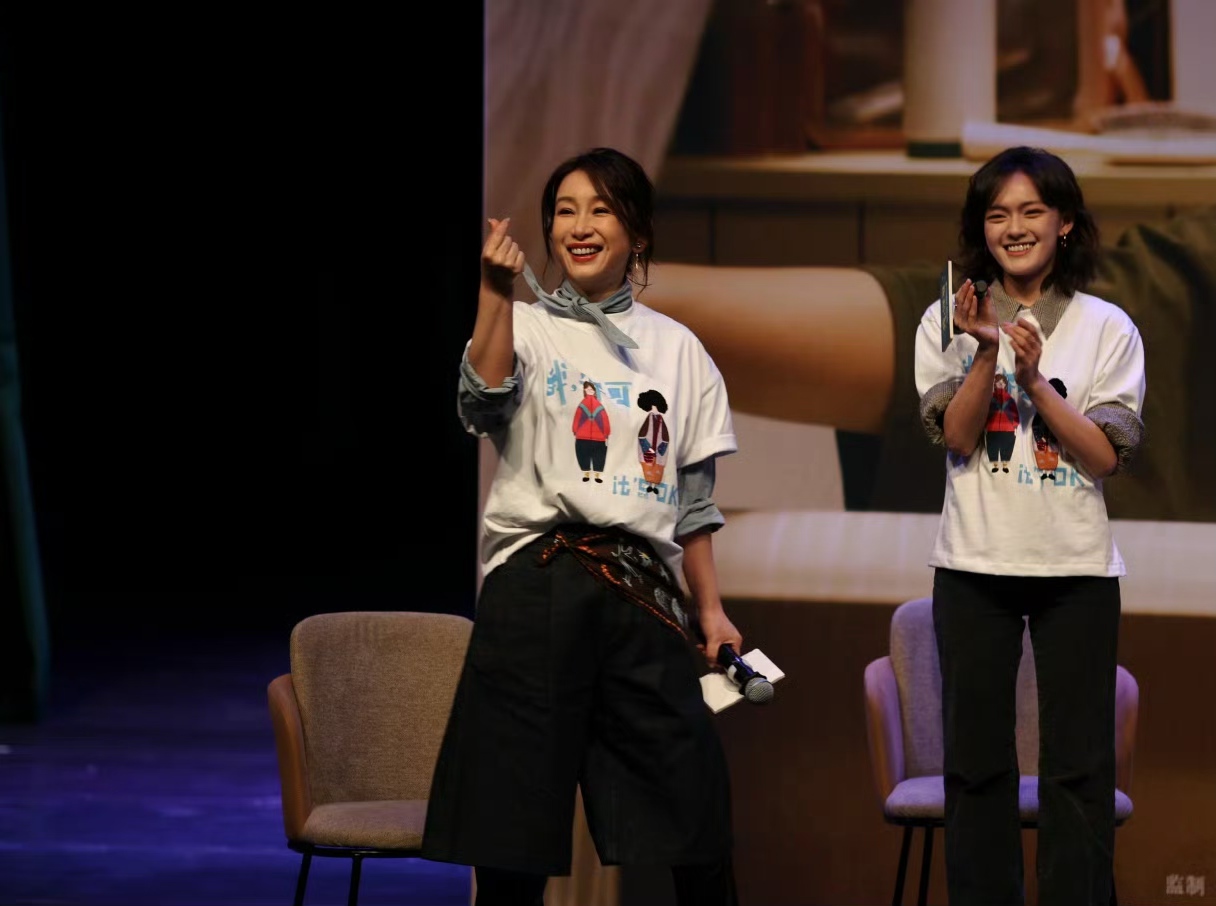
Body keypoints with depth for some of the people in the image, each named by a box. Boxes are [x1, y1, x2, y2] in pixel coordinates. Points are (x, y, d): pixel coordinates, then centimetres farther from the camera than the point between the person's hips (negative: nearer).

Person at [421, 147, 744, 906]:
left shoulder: (677, 350, 14)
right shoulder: (527, 328, 5)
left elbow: (693, 502, 16)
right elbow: (482, 406, -17)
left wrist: (710, 608, 10)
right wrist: (496, 294, -27)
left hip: (644, 593, 2)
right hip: (538, 587, -2)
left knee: (693, 806, -2)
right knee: (515, 840, -1)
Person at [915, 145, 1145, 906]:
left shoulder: (1108, 328, 0)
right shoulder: (950, 321, 2)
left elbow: (1108, 456, -6)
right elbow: (956, 435, -7)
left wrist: (1035, 379, -16)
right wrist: (986, 352, -20)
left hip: (1077, 569, -1)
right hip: (975, 565, 1)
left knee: (1080, 764, 1)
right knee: (977, 759, 6)